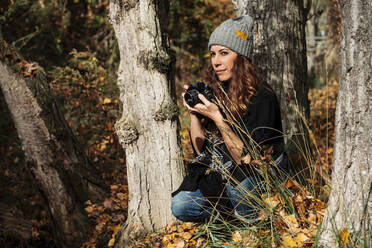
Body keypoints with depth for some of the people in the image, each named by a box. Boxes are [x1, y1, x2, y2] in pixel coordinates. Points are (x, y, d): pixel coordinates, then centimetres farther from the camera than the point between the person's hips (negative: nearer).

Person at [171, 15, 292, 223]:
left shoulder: (262, 97, -17)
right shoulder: (214, 93, 2)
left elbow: (249, 159, -22)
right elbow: (201, 150, 5)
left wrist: (217, 118, -26)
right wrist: (193, 114, -10)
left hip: (265, 182, -5)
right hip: (220, 178, 6)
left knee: (236, 171, -36)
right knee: (180, 206, -15)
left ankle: (254, 222, -7)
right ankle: (231, 210, 9)